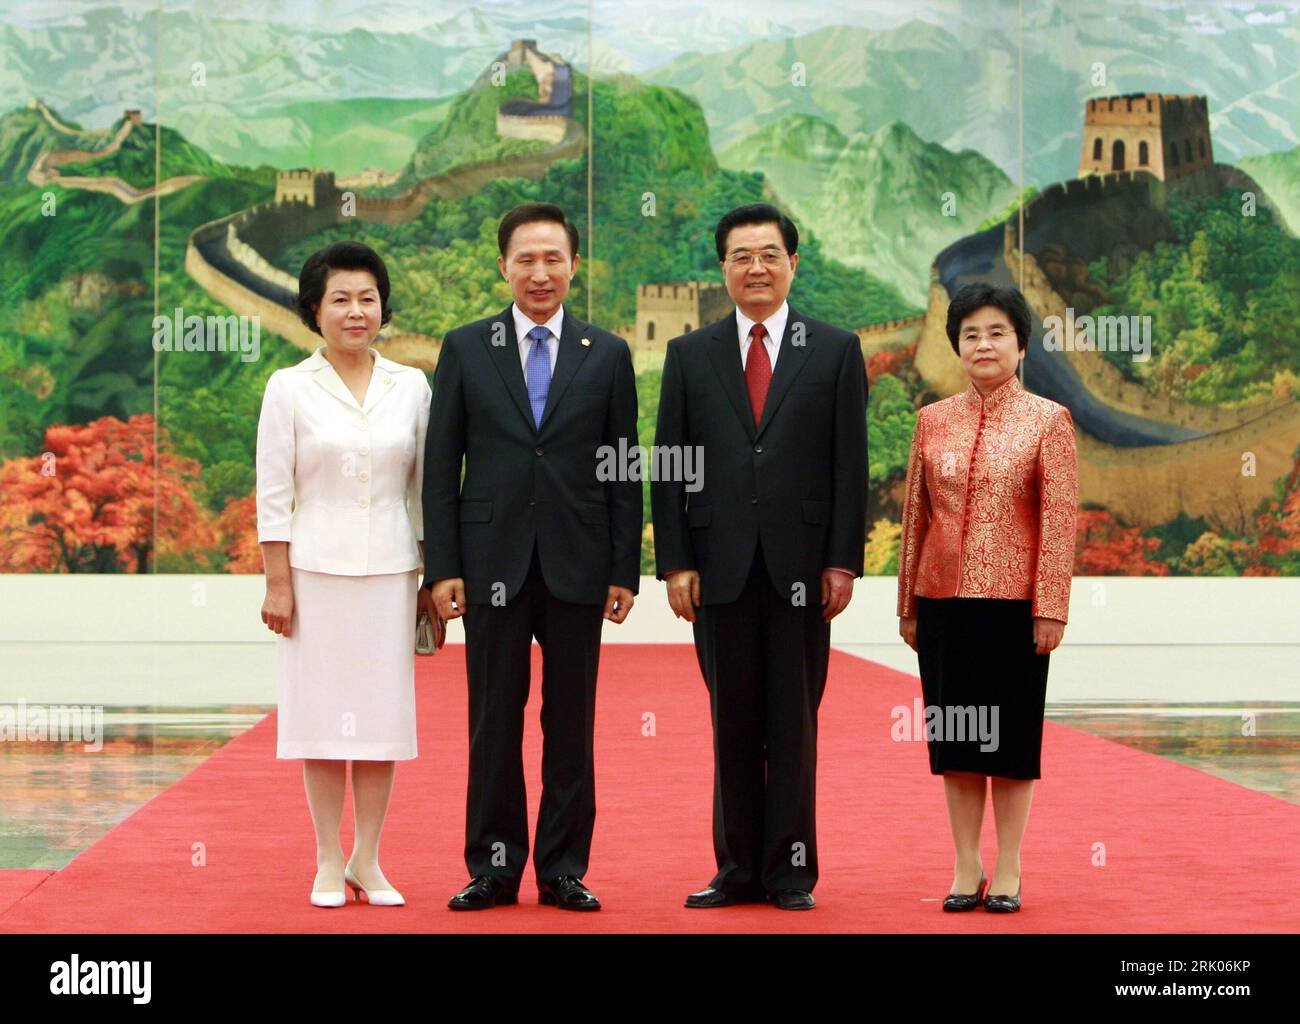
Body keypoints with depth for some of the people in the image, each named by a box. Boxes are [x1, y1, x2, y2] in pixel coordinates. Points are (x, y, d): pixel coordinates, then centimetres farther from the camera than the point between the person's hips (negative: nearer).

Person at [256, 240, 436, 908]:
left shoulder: (410, 387, 6)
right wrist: (277, 583, -5)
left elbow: (425, 488, 10)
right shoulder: (290, 389, 0)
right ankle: (329, 863, 11)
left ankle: (368, 861, 12)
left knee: (383, 712, 3)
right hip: (317, 569, -2)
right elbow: (273, 493, -1)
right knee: (323, 710, 2)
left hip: (389, 571, 2)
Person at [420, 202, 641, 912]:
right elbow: (440, 467, 3)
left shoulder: (607, 354, 7)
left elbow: (625, 472, 6)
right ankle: (493, 869, 11)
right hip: (493, 564, 0)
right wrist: (442, 567, -4)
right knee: (494, 721, 3)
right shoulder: (465, 349, 6)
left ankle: (563, 870, 11)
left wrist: (625, 572, 0)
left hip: (577, 564, 0)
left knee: (571, 721, 4)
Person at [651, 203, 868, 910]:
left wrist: (843, 560, -4)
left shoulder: (835, 351, 6)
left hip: (801, 568, -1)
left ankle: (791, 871, 9)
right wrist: (674, 562, -2)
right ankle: (738, 870, 13)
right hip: (721, 568, 1)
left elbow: (850, 465, 3)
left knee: (794, 724, 2)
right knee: (732, 723, 6)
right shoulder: (690, 355, 9)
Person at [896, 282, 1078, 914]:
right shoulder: (933, 421, 7)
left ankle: (1008, 873, 12)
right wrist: (906, 603, 9)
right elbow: (915, 515, 10)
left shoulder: (1048, 421, -2)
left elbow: (1060, 521, -6)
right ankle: (966, 869, 15)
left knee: (1011, 732, 4)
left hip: (1013, 599, -3)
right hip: (944, 599, 3)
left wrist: (1051, 608, -12)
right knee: (954, 731, 7)